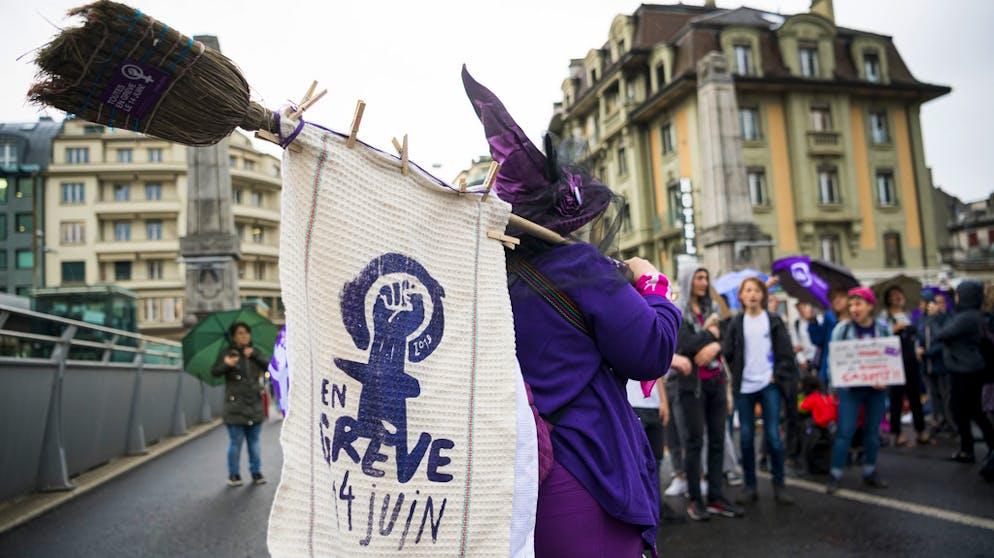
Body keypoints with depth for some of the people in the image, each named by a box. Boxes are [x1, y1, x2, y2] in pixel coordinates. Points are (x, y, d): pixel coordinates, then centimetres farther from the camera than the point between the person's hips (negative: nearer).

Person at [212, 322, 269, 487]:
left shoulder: (254, 353, 9)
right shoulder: (228, 353, -2)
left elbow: (268, 366, -4)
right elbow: (215, 372, -13)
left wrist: (254, 355, -16)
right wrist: (226, 364, -33)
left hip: (255, 406, 3)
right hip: (235, 406, -3)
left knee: (254, 442, 10)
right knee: (235, 442, 1)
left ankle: (256, 473, 20)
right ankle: (234, 475, 14)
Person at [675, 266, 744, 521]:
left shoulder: (710, 310, 16)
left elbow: (723, 341, 8)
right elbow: (684, 345, -16)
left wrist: (714, 346, -13)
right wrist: (710, 334, -3)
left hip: (716, 382, 6)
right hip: (693, 383, -6)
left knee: (717, 440, 5)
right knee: (695, 441, -3)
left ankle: (715, 497, 11)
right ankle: (695, 500, 4)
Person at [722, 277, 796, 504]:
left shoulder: (774, 321, 5)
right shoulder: (736, 323, 8)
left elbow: (786, 352, 2)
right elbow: (727, 351, 6)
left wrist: (777, 375, -6)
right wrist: (736, 375, -1)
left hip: (769, 385, -1)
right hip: (744, 387, 1)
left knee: (773, 435, -4)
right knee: (746, 437, 4)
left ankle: (779, 485, 8)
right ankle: (750, 485, 13)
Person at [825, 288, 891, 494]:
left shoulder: (883, 329, 2)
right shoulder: (843, 328, -6)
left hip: (877, 387, 3)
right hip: (850, 387, -3)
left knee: (873, 431, 12)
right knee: (845, 431, -5)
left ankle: (870, 473, 26)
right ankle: (835, 475, 4)